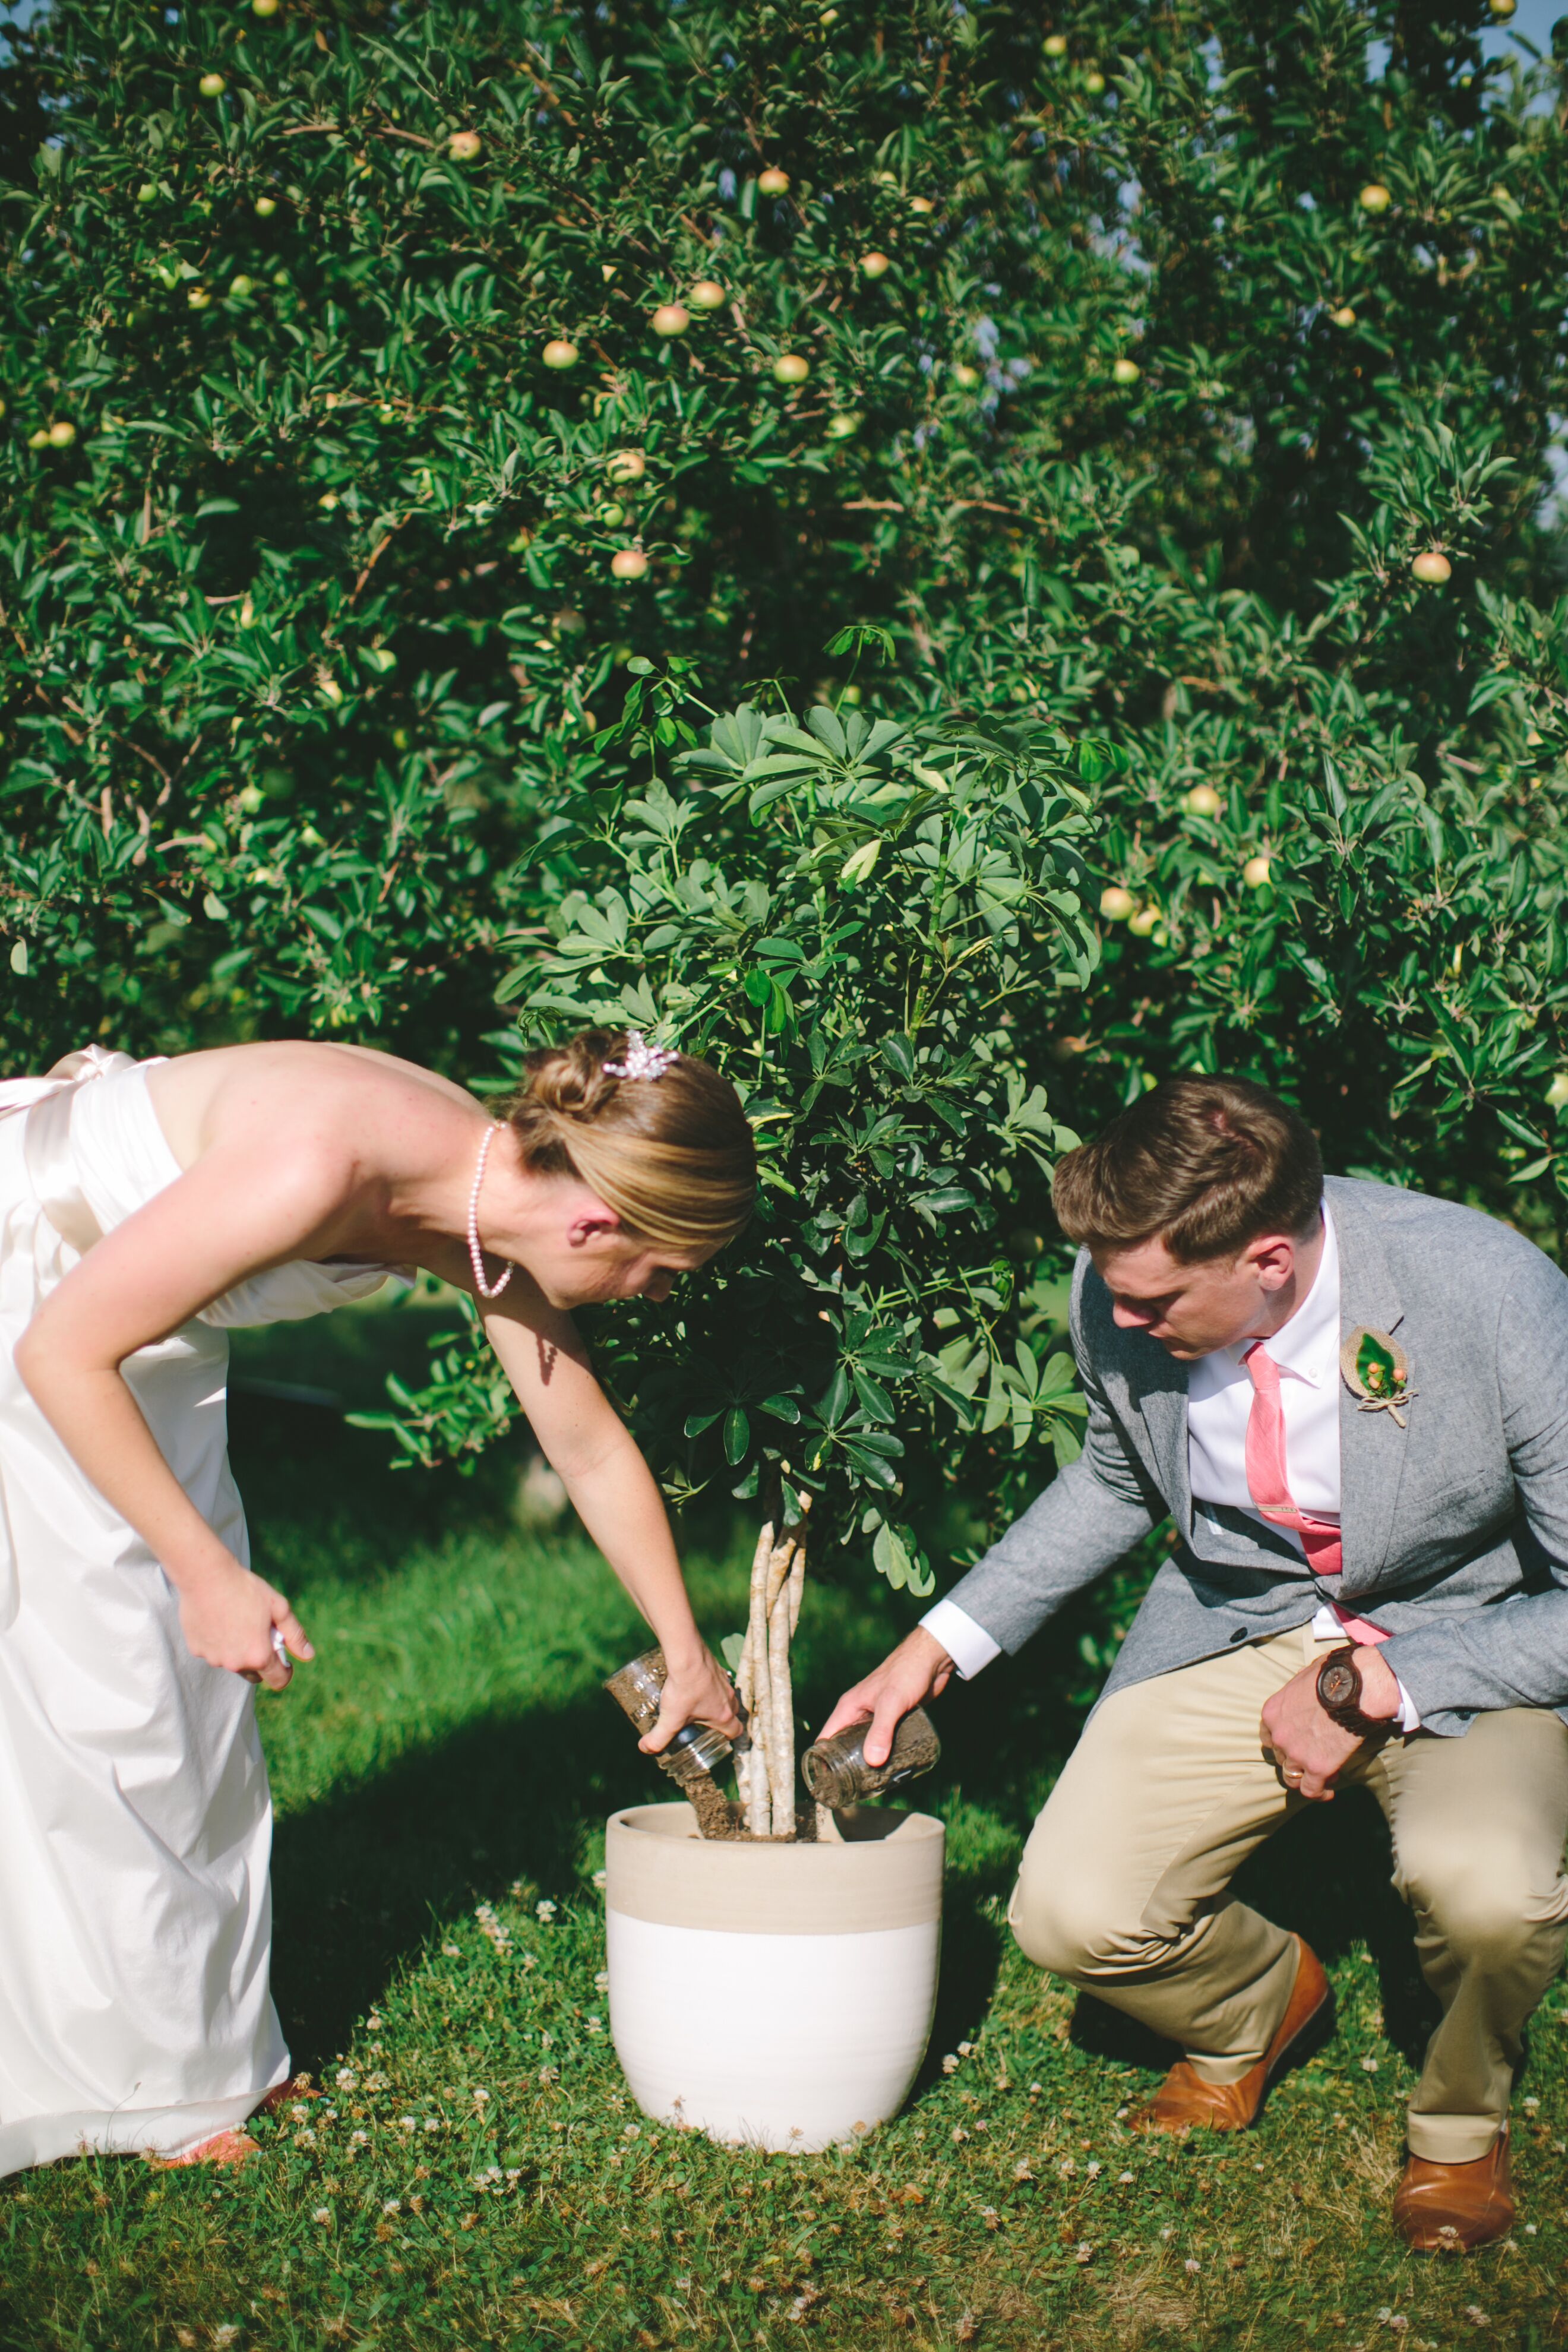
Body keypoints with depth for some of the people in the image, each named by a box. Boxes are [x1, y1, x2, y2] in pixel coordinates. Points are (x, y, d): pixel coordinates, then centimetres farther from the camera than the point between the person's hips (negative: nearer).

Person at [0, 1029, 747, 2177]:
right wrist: (208, 1574, -22)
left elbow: (594, 1449, 4)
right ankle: (129, 2085, 10)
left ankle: (209, 2046, 22)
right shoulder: (318, 1163, -37)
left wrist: (688, 1655, 16)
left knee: (199, 1691, 10)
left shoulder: (498, 1205, -12)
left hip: (132, 1317, 8)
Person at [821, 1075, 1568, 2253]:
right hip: (1241, 1626, 4)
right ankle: (1258, 2002, 21)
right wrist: (939, 1645, 3)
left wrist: (1376, 1686, -22)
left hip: (1471, 1636, -4)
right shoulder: (1117, 1295, -14)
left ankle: (1463, 2118, 3)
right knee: (1073, 1915, -16)